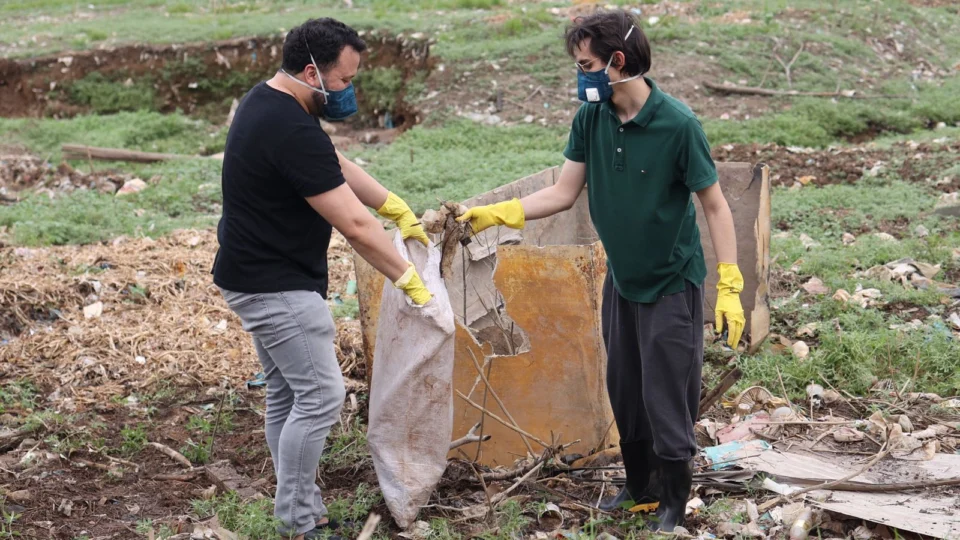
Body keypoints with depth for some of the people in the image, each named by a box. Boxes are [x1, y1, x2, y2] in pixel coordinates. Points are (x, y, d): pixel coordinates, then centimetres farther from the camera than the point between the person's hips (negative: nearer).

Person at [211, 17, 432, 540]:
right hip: (277, 286, -10)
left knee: (287, 396, 14)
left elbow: (337, 164, 18)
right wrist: (409, 280, -15)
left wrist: (398, 209, 15)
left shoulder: (267, 101, 7)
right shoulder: (293, 132, -26)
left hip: (260, 277, 10)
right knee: (321, 397, -6)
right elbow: (355, 226, -24)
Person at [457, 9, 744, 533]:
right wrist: (495, 213, -10)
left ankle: (673, 504, 20)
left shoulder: (677, 124, -22)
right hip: (621, 279, 6)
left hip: (672, 283, -6)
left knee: (667, 397, 1)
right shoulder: (590, 118, -6)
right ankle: (639, 484, 36)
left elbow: (715, 206, -15)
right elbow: (563, 193, 1)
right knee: (624, 391, 16)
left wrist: (729, 287, -18)